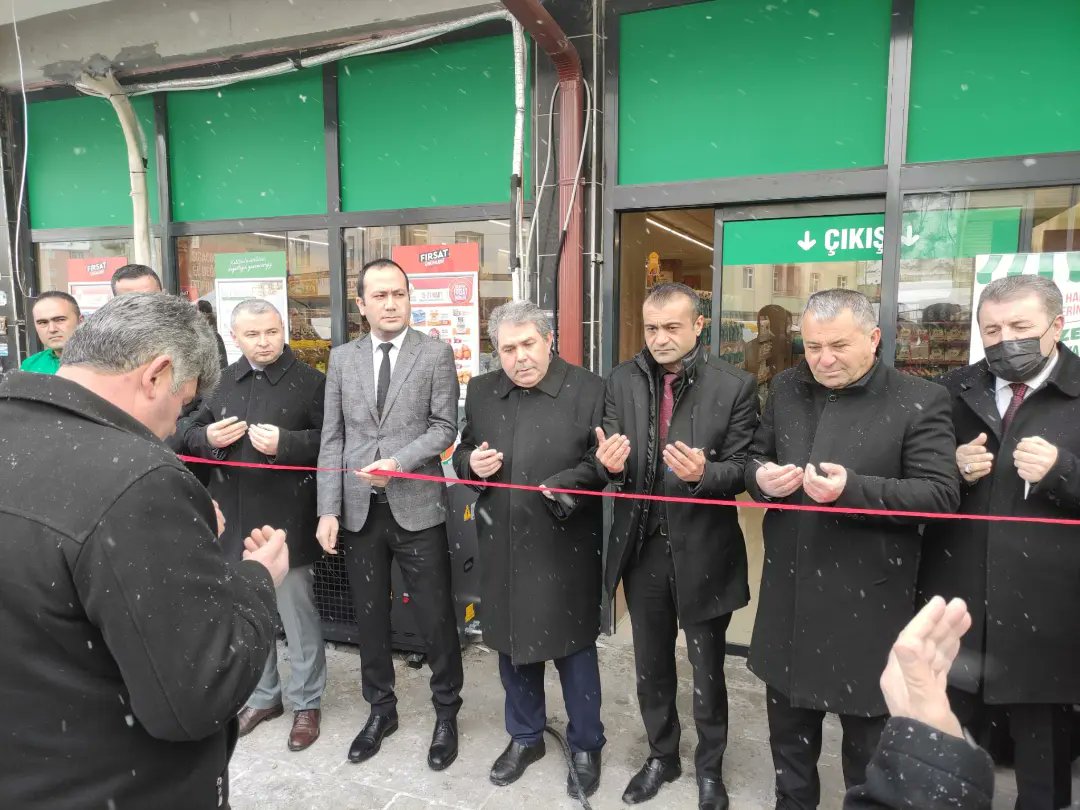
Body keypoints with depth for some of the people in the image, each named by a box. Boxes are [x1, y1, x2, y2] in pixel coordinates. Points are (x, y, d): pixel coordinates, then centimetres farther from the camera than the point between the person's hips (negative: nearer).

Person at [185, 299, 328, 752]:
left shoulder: (309, 381, -8)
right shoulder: (222, 381, 9)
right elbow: (191, 434, 15)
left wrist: (285, 443, -25)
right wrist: (208, 437, -8)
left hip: (286, 520, -5)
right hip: (233, 518, 6)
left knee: (297, 615, 7)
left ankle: (306, 703, 25)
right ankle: (263, 696, 37)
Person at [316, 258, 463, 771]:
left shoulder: (436, 353, -1)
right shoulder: (342, 358, 7)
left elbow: (444, 427, -5)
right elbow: (333, 438, 5)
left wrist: (398, 463, -20)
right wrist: (328, 509, -2)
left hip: (417, 508, -3)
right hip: (358, 511, 3)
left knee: (436, 619, 6)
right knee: (370, 617, 16)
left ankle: (446, 713, 28)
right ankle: (381, 709, 36)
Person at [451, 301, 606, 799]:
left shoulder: (588, 389, -8)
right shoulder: (481, 392, 6)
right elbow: (462, 453, 15)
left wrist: (562, 487, -26)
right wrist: (471, 464, -7)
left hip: (564, 547, -4)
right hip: (502, 544, 4)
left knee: (573, 646, 11)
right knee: (512, 642, 18)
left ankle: (585, 747, 34)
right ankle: (525, 736, 41)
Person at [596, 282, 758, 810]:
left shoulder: (734, 386, -10)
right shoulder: (623, 381, 0)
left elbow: (743, 467, -11)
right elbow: (610, 462, -1)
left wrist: (704, 473, -31)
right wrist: (609, 463, -25)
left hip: (703, 550, -3)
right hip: (642, 547, 3)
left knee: (707, 669, 16)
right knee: (651, 664, 21)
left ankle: (710, 767, 42)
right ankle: (661, 755, 45)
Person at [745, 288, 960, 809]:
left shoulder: (919, 401, -9)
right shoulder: (785, 390, 5)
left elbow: (941, 494, -14)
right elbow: (753, 459, 12)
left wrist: (853, 489, -28)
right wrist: (761, 476, -12)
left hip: (866, 599, -4)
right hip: (789, 591, 5)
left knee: (866, 729, 16)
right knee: (788, 723, 22)